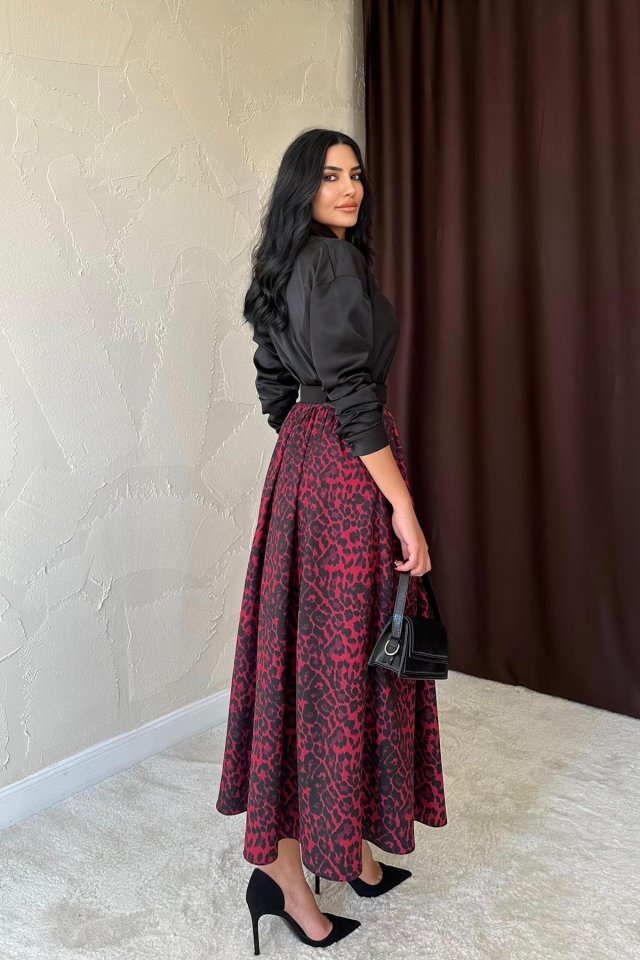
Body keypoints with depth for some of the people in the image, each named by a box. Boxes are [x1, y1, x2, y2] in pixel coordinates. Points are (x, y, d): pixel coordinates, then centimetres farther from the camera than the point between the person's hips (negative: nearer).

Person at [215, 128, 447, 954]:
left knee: (305, 649, 11)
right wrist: (405, 509, -19)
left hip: (300, 464, 10)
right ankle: (285, 866, 8)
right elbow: (351, 395, -20)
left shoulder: (283, 269, 17)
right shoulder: (335, 263, -12)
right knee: (342, 655, -3)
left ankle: (352, 849, 27)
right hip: (348, 474, -9)